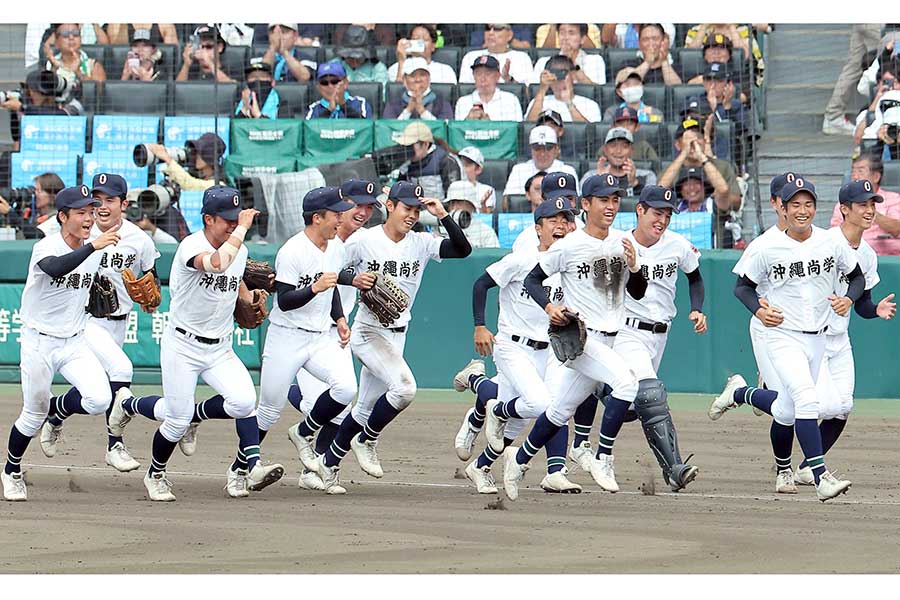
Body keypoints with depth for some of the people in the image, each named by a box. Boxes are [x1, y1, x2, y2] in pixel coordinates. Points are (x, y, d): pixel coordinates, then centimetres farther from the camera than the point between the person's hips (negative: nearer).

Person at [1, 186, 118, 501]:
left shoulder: (94, 251, 1)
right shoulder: (45, 248, -19)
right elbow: (56, 268, -44)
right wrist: (94, 246, -54)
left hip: (75, 343, 5)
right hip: (39, 343, -5)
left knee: (99, 399, -16)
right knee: (34, 414, 3)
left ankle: (57, 412, 17)